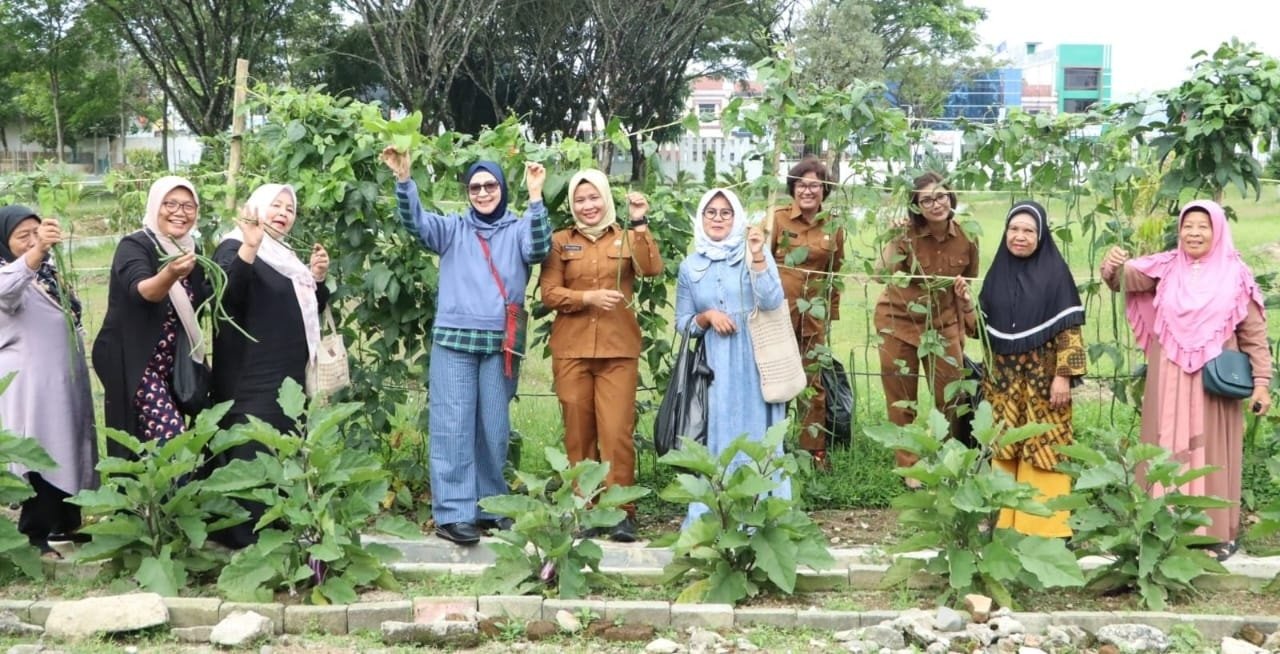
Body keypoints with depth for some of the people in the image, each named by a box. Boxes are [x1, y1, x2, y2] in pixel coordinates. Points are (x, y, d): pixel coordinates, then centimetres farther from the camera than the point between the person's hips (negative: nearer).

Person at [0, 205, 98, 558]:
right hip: (31, 385, -8)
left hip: (64, 380, 8)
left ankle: (63, 523, 24)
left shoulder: (51, 272, 13)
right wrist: (37, 250, -53)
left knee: (68, 453, 13)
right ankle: (34, 535, -3)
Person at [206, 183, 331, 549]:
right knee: (252, 458, -12)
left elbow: (305, 314, 25)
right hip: (251, 381, -9)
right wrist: (249, 247, -39)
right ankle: (243, 538, -9)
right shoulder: (235, 248, -7)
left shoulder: (286, 258, 19)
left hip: (289, 378, 9)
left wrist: (317, 280, 7)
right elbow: (226, 295, -27)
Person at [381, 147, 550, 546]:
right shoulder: (452, 229, 12)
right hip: (454, 340, 0)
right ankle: (452, 513, -5)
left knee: (494, 427, 8)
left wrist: (535, 197, -19)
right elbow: (415, 222, -2)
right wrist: (403, 179, -18)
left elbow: (539, 249, -10)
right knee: (453, 427, -5)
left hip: (500, 344, 1)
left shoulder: (518, 230, 10)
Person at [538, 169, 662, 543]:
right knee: (578, 434, 5)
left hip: (618, 351, -1)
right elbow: (549, 294, 0)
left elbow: (651, 269, -9)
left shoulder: (627, 238, 10)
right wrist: (588, 297, -15)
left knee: (617, 433, -6)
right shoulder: (560, 241, 9)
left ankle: (621, 513, -1)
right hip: (571, 350, 1)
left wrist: (640, 224, -14)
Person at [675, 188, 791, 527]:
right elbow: (682, 323, 12)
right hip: (714, 368, 2)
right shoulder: (690, 266, 9)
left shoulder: (754, 254, 1)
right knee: (716, 439, 2)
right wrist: (707, 317, -8)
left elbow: (772, 301, -13)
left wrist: (758, 257, -21)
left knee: (755, 436, -2)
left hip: (754, 364, -2)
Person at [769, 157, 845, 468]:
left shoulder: (833, 226, 5)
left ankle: (816, 451, 19)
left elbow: (836, 271, 14)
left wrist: (831, 311, 12)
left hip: (815, 312, 3)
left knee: (814, 382, 9)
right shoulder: (777, 218, -5)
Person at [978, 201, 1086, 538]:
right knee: (1004, 449, 7)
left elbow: (1070, 329, -8)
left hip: (1043, 377, -4)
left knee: (1043, 449, -2)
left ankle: (1044, 525, 6)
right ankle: (1007, 521, 16)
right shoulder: (998, 272, 7)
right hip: (1004, 378, 4)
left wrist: (1064, 375, -14)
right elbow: (983, 327, 12)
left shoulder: (1055, 271, -6)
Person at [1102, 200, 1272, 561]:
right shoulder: (1165, 268, 3)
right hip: (1170, 381, 2)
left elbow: (1254, 334, -1)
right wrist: (1112, 267, -34)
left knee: (1212, 454, 5)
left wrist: (1261, 381, -7)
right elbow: (1126, 277, -10)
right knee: (1170, 452, 8)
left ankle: (1219, 532, 12)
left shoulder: (1235, 275, -2)